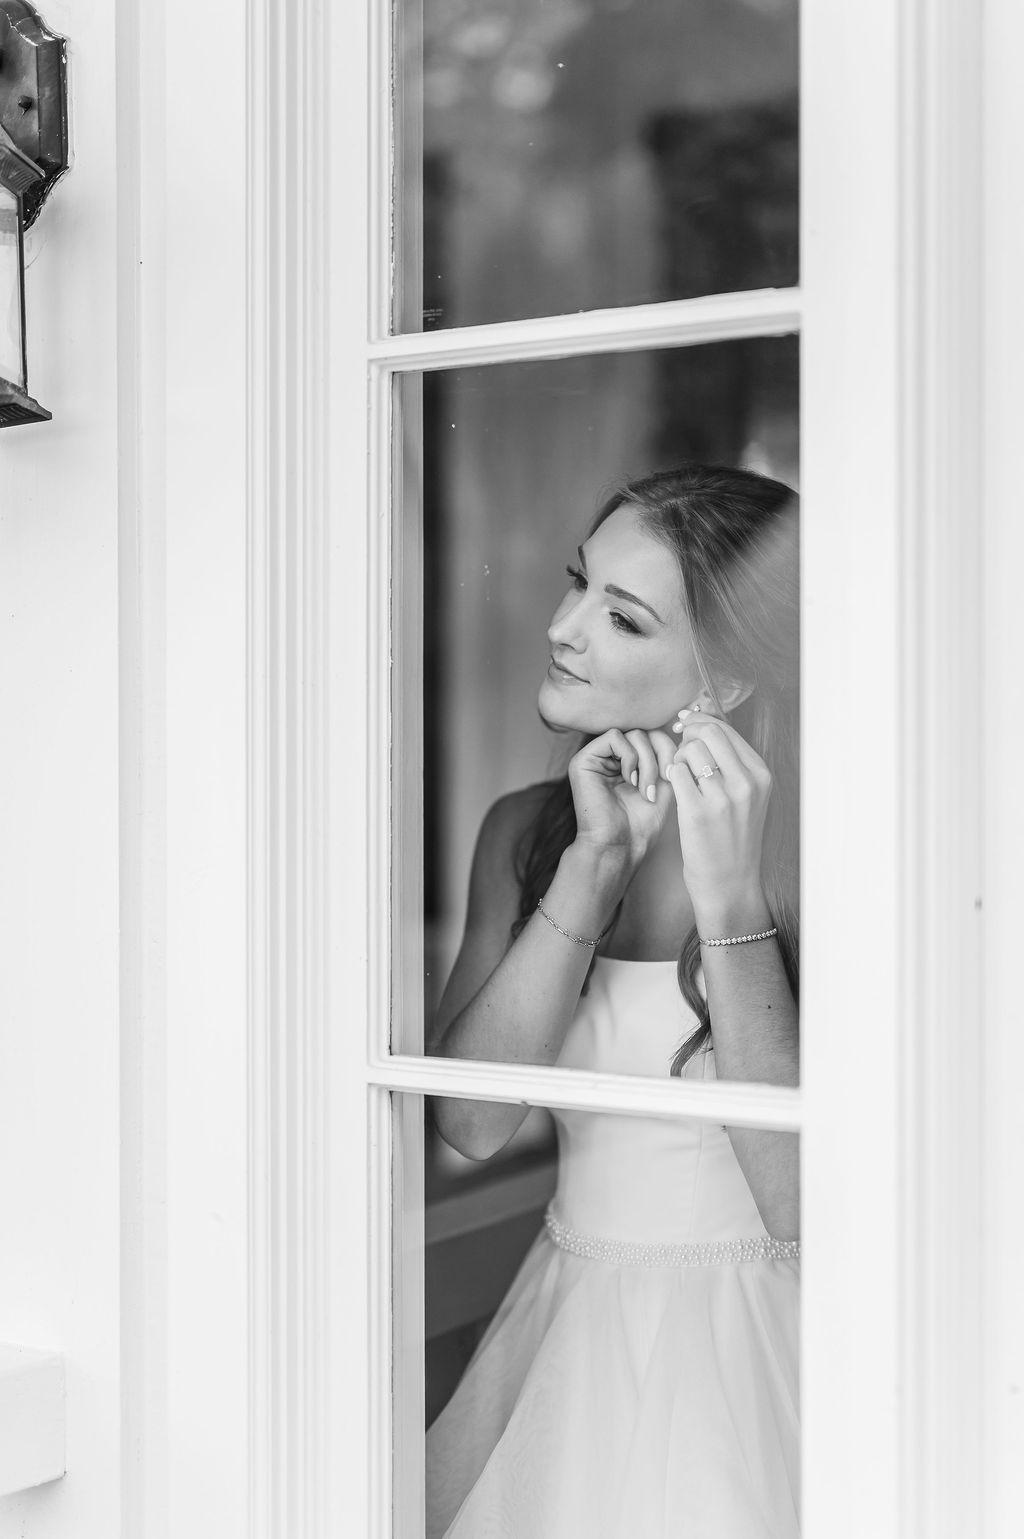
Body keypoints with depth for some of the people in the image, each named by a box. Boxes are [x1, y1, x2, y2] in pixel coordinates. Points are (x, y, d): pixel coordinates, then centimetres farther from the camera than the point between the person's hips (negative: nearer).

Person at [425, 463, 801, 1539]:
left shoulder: (806, 849, -14)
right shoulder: (526, 830, 1)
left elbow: (799, 1202, -20)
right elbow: (467, 1120, -10)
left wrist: (727, 896, -25)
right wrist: (597, 863, -16)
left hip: (743, 1361, -4)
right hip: (560, 1336, 5)